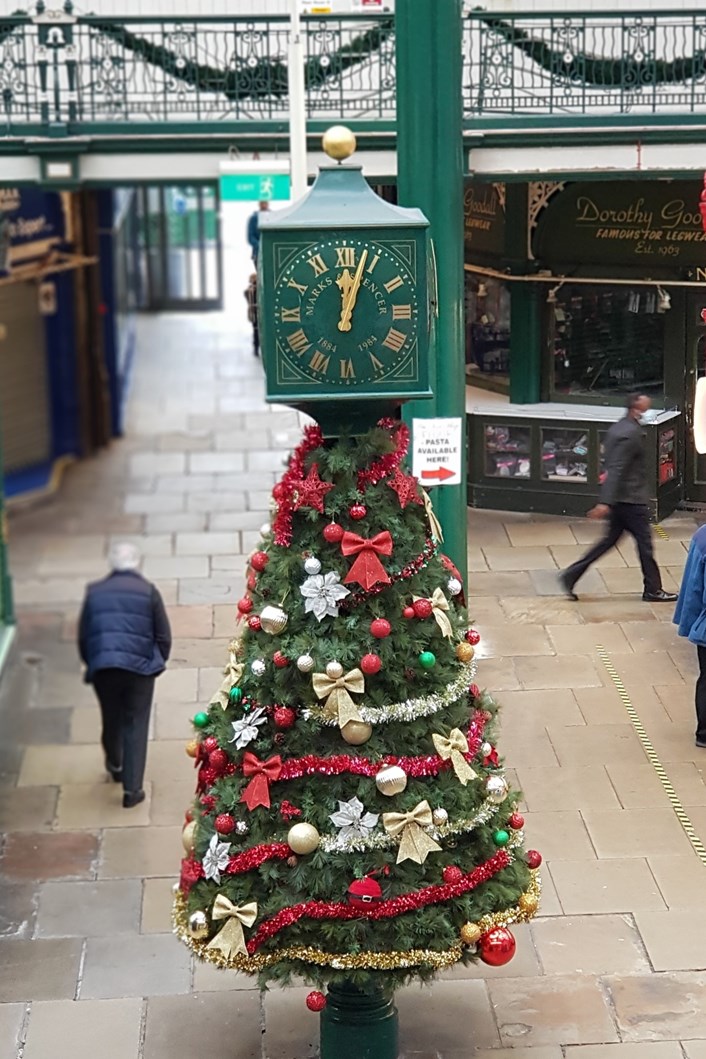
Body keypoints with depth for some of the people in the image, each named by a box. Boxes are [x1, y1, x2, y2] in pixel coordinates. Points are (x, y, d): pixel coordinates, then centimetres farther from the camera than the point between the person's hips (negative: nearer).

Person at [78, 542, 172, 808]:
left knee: (111, 720, 23)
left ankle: (115, 765, 48)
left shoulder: (95, 592, 7)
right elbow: (163, 637, 0)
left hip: (102, 668, 3)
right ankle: (132, 788, 1)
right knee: (136, 726, 4)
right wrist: (157, 663, 16)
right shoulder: (148, 592, 0)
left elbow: (82, 637, 10)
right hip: (139, 667, -3)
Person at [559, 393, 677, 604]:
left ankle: (571, 574, 10)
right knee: (644, 542, 3)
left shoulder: (617, 428, 9)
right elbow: (616, 469, -26)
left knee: (610, 539, 15)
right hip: (631, 498, -10)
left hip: (619, 498, 10)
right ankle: (653, 590, 13)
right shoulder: (631, 434, -21)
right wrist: (606, 502, -29)